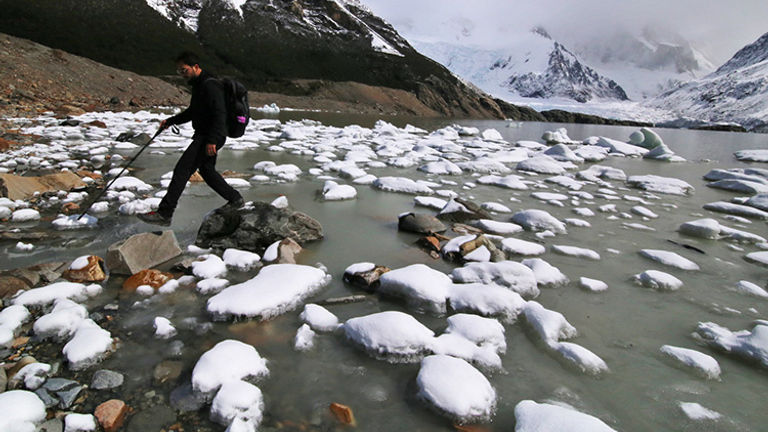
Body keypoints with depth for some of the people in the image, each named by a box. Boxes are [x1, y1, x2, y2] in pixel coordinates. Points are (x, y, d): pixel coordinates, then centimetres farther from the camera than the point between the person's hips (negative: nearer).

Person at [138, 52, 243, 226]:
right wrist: (170, 121, 19)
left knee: (182, 170, -12)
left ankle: (164, 213, -10)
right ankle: (235, 199, 31)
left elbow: (220, 114, -24)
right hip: (202, 136, 11)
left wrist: (212, 140, -29)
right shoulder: (197, 85, 16)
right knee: (206, 170, 21)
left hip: (211, 137, -11)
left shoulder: (210, 85, -16)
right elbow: (192, 112, 27)